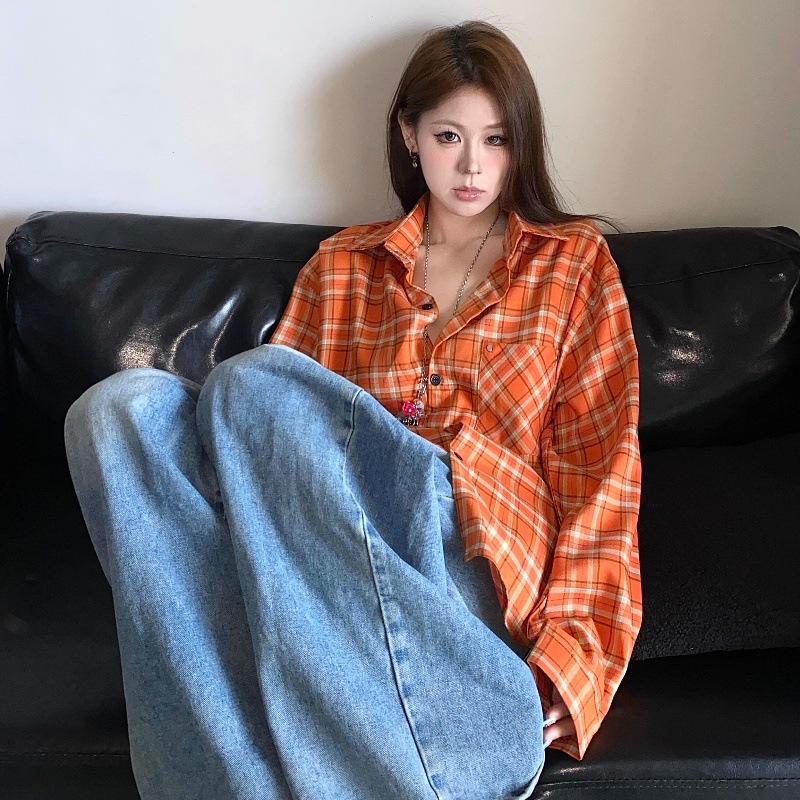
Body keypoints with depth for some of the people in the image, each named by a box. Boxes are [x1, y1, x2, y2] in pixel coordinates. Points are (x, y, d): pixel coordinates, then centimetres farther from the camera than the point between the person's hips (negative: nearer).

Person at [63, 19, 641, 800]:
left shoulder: (575, 260, 15)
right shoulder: (343, 265, 21)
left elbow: (600, 460, 6)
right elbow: (291, 425, 13)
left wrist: (570, 651, -6)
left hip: (474, 552, -3)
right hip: (321, 547, 3)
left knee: (252, 382, -25)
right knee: (120, 404, -22)